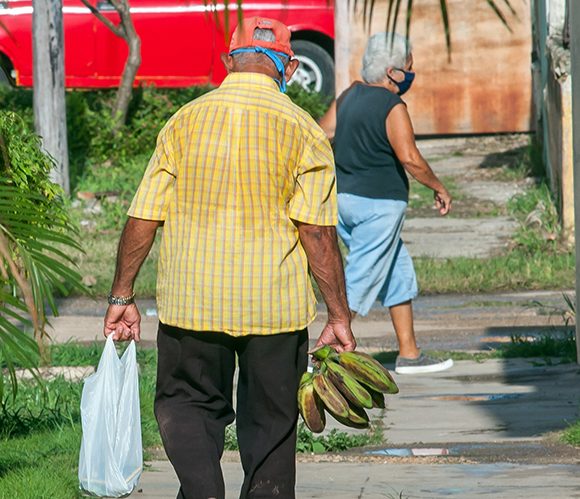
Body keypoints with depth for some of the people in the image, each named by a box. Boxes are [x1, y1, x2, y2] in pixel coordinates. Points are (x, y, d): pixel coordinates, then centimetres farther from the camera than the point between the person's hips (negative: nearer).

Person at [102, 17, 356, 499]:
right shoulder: (301, 130, -4)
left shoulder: (185, 122, 1)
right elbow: (318, 233, -9)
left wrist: (122, 297, 10)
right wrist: (339, 317, -4)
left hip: (191, 301, 1)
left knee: (187, 404, 15)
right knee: (269, 423, 12)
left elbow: (142, 220, 1)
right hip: (276, 307, -1)